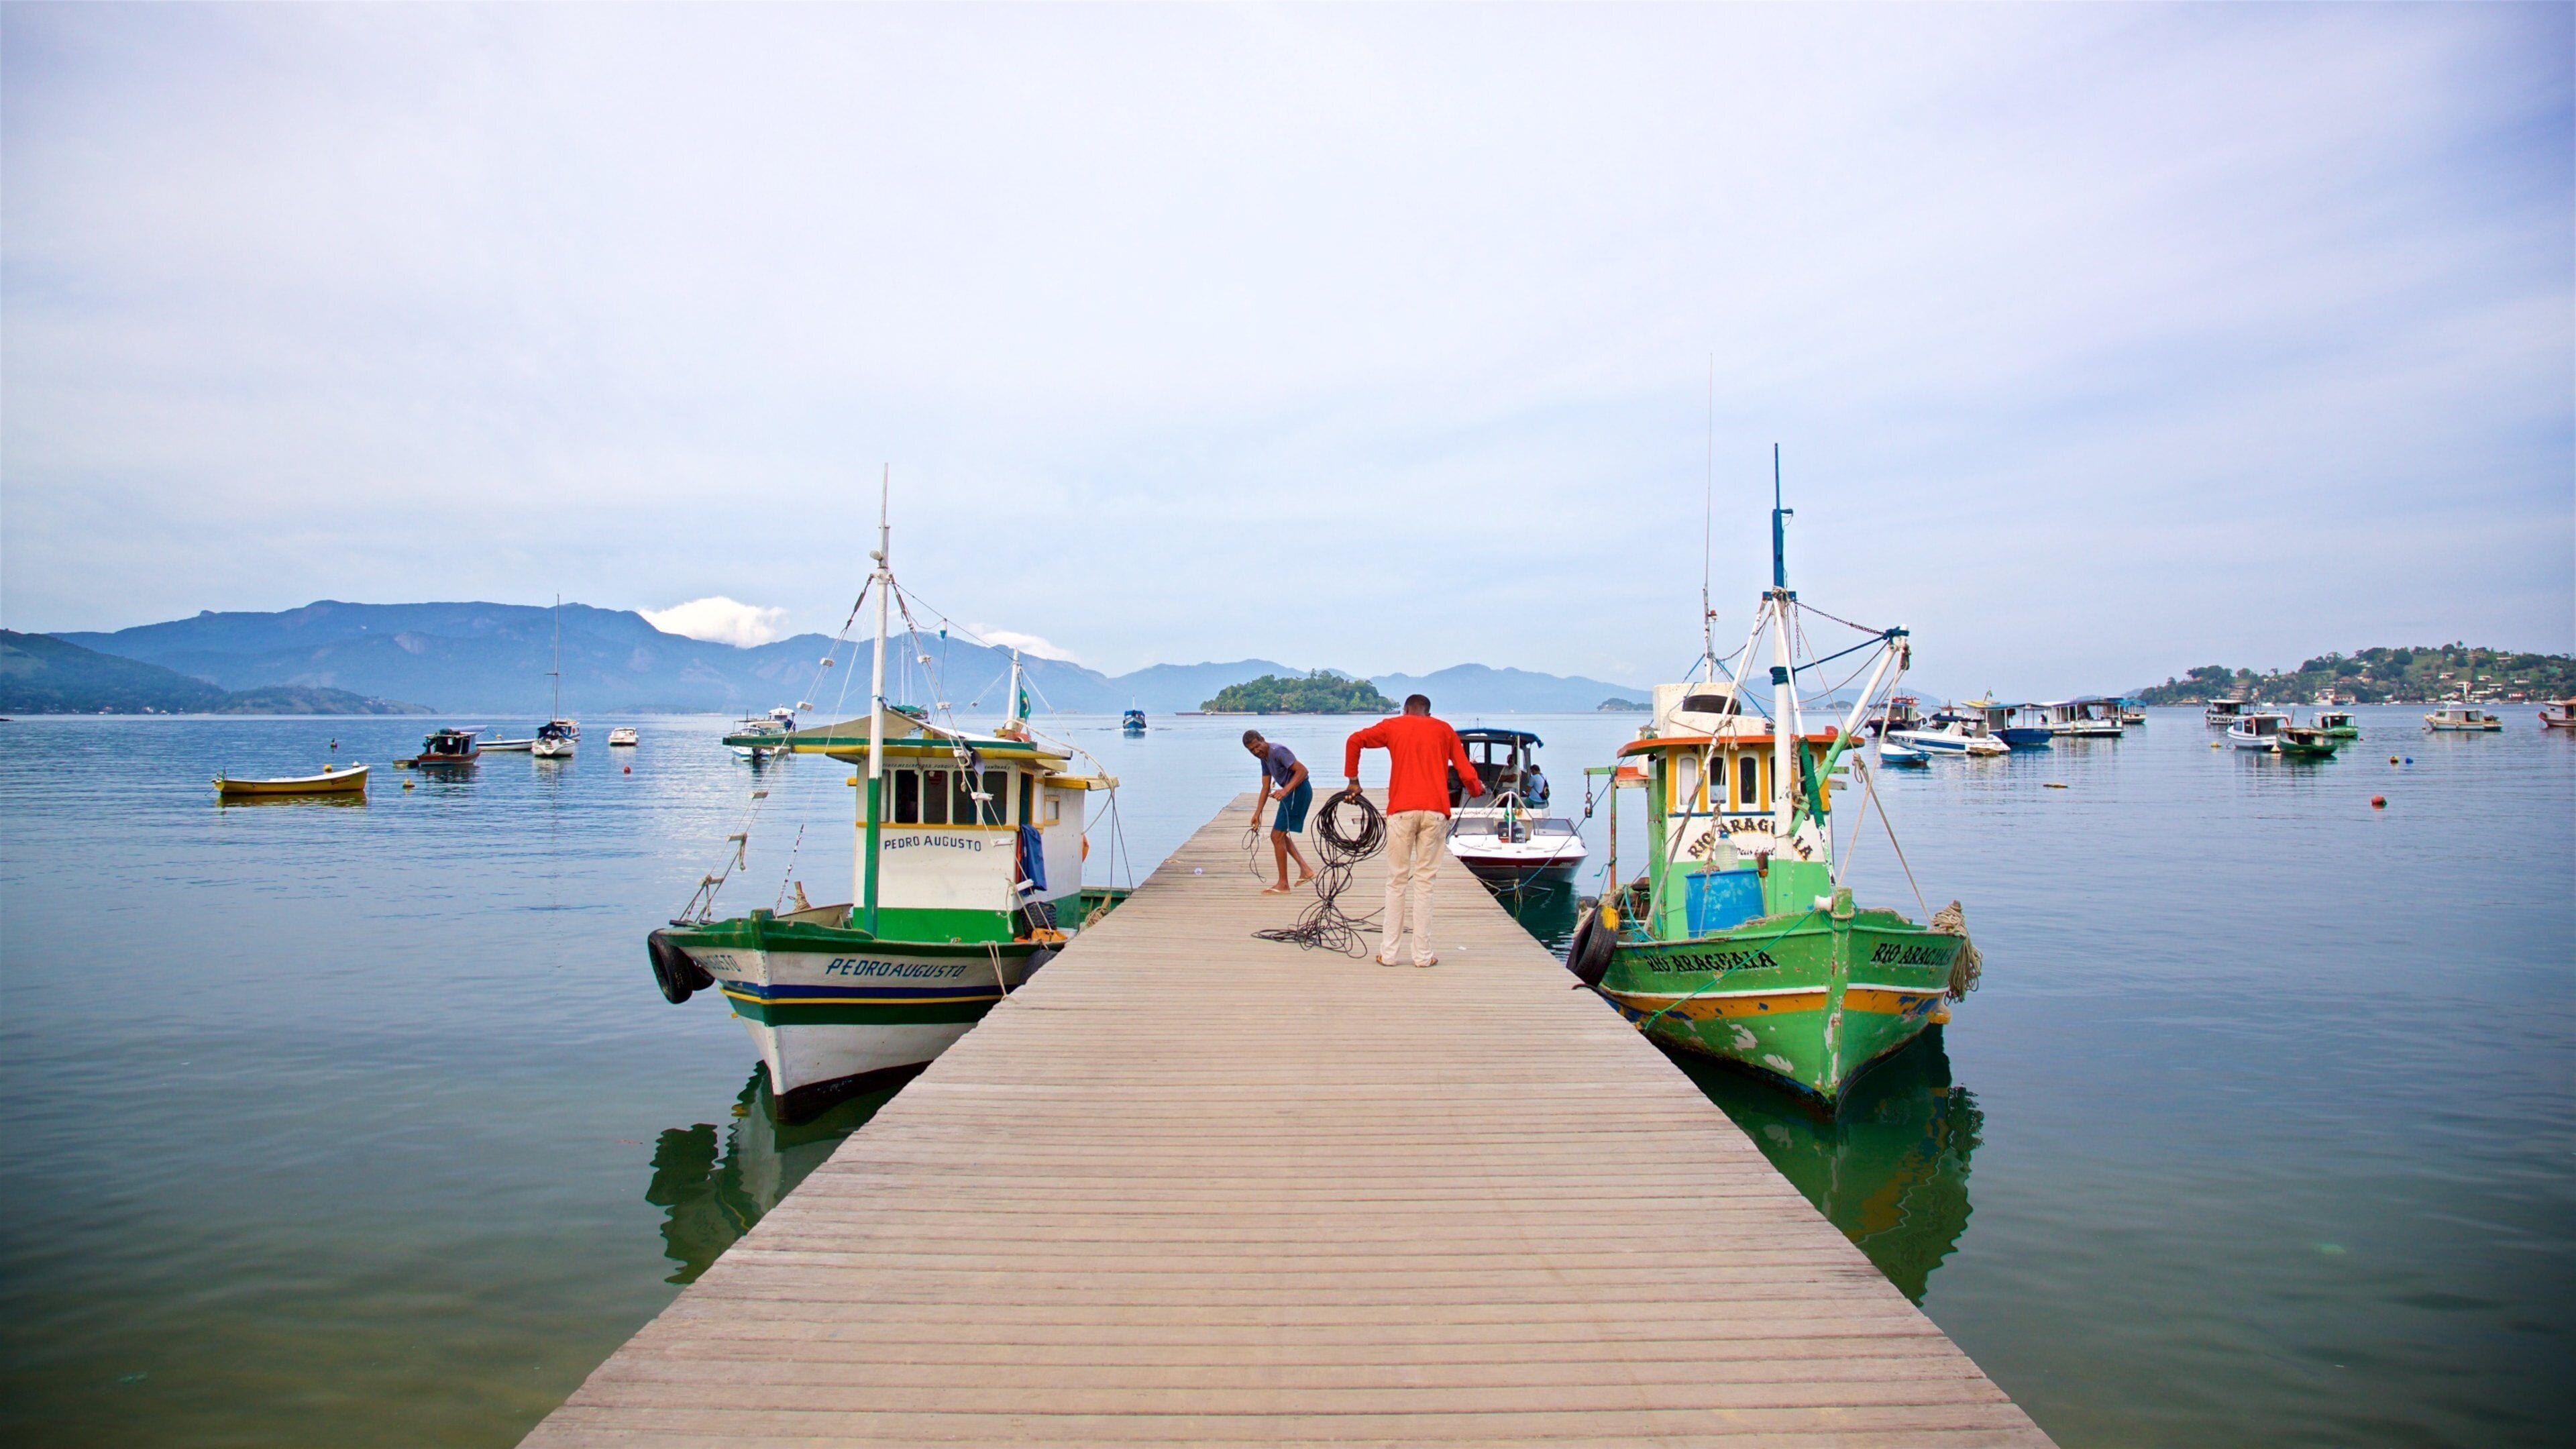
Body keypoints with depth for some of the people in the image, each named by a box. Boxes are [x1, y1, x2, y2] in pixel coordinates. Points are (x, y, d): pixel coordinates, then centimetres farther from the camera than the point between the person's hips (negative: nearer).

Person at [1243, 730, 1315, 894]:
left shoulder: (1277, 752, -18)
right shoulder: (1264, 757, 12)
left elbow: (1302, 770, -25)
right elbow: (1266, 788, 16)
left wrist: (1286, 790, -33)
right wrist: (1257, 814, 13)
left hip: (1299, 790, -10)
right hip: (1292, 793, 10)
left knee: (1278, 836, -6)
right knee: (1279, 835, 19)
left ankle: (1283, 885, 2)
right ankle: (1305, 870, 18)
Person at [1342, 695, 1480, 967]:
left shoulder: (1393, 726, 16)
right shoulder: (1444, 729, 17)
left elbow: (1355, 740, 6)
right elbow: (1465, 771, 10)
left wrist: (1353, 780, 14)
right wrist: (1476, 789, 30)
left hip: (1401, 810, 0)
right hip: (1435, 811, 0)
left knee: (1397, 881, 6)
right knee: (1424, 882, 4)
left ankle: (1388, 954, 7)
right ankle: (1423, 955, 4)